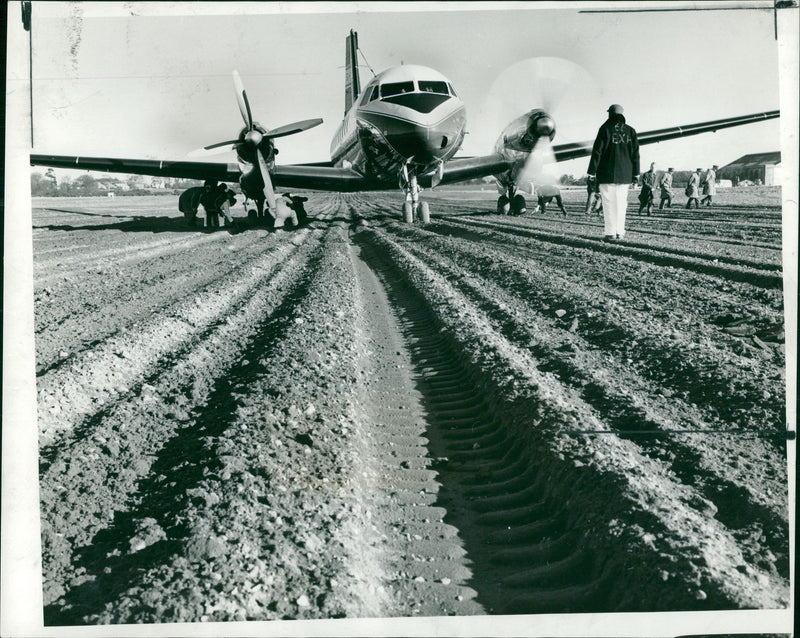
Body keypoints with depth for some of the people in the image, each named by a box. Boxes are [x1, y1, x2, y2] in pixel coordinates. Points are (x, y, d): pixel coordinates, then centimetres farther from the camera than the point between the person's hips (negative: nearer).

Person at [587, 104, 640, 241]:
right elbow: (635, 153, 7)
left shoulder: (605, 129, -3)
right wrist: (636, 173, 10)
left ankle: (610, 233, -5)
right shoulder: (630, 131, 8)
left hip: (607, 174, -3)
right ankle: (620, 232, 8)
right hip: (625, 174, 3)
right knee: (621, 203, 9)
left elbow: (597, 151, -6)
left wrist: (592, 172, -4)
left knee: (609, 204, -1)